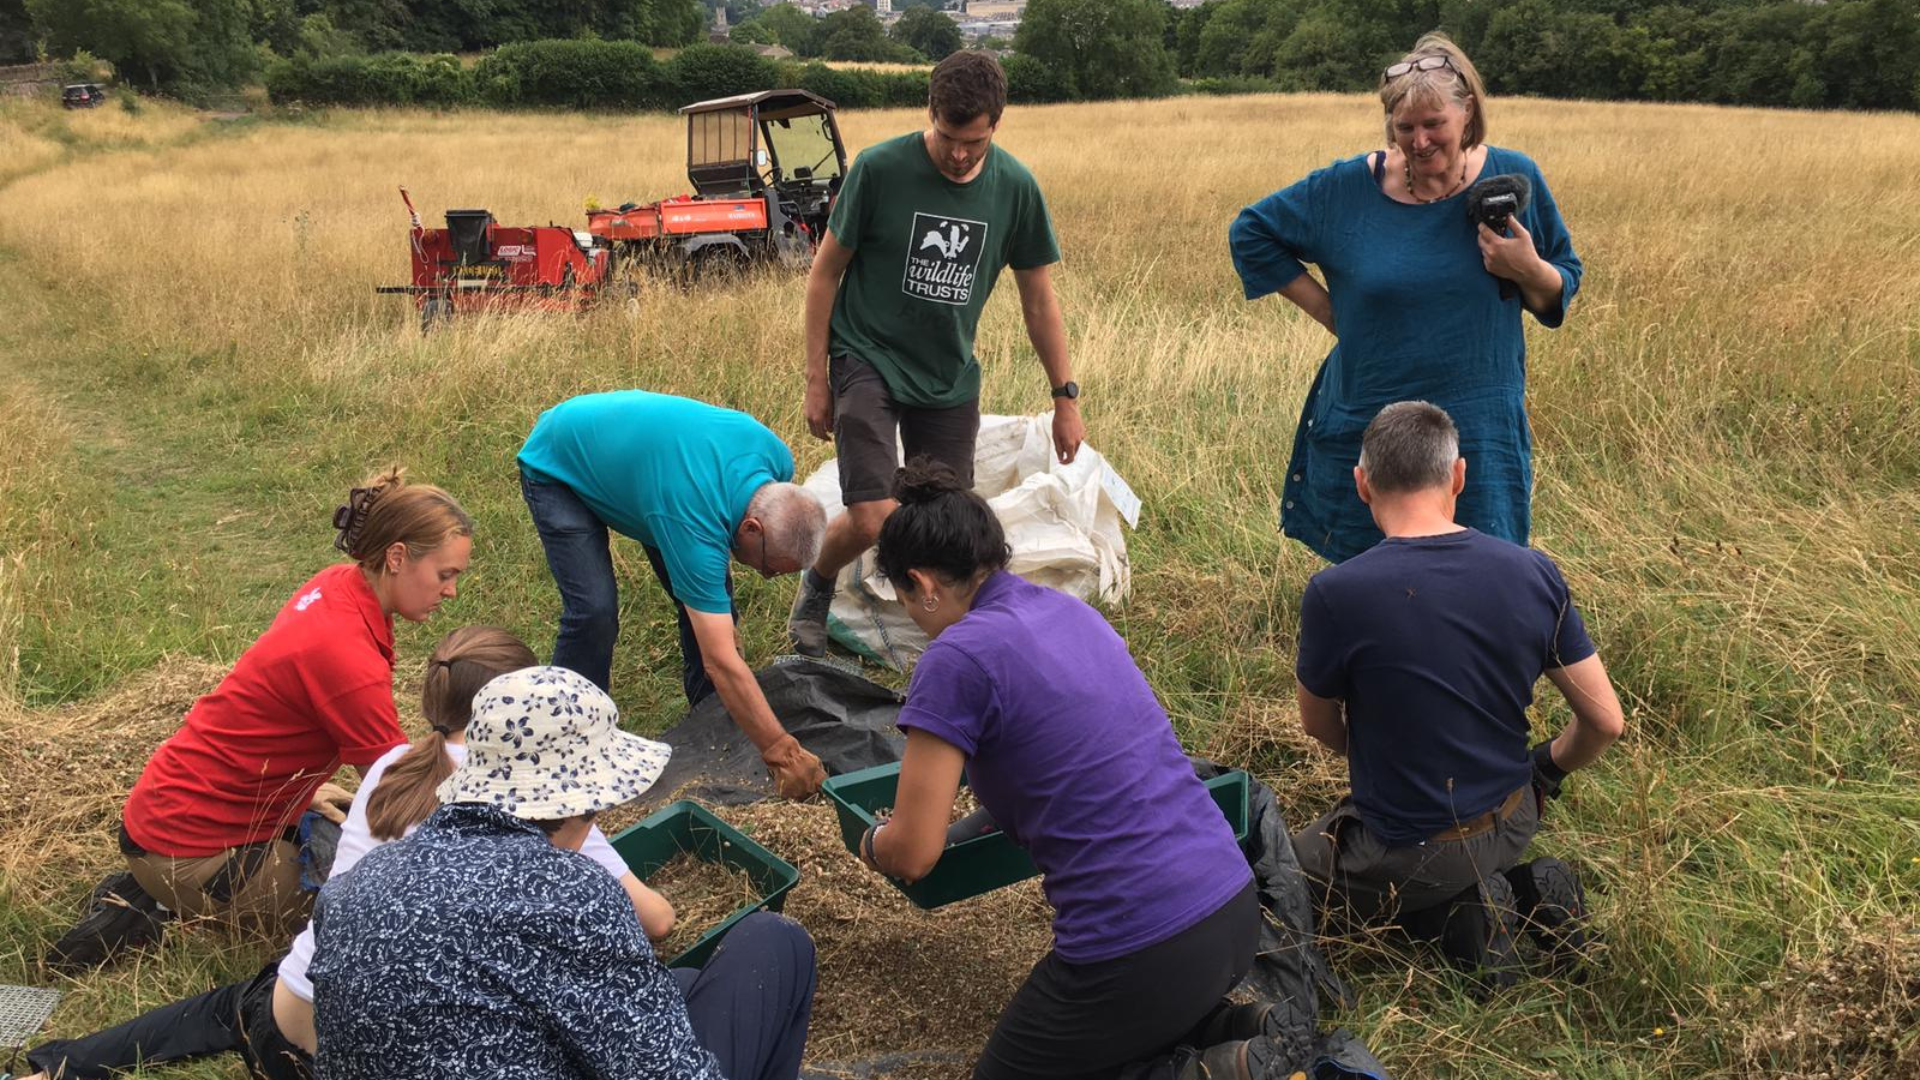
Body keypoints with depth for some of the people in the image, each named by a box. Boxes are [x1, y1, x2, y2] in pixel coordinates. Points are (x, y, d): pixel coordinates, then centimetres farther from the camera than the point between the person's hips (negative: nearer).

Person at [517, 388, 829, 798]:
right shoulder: (695, 524, -42)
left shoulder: (777, 459, -22)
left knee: (709, 598, -2)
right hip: (557, 468, -7)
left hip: (631, 451, 7)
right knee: (594, 610, -22)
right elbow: (722, 662, -41)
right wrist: (782, 753, -40)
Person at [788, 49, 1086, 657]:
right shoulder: (879, 169, -14)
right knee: (872, 520, -16)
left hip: (950, 377, 3)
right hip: (868, 361, -3)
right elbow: (825, 272, -5)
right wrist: (817, 381, -5)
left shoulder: (1015, 188, -5)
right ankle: (816, 587, 17)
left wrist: (1066, 398, 7)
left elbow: (1038, 298, 6)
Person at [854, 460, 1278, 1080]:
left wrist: (870, 844, 14)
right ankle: (1221, 1029, 9)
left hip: (1142, 947, -8)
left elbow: (912, 856, -9)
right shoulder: (1068, 610, 11)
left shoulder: (956, 660, -13)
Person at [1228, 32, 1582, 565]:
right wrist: (1322, 306, 0)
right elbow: (1251, 233, 7)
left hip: (1480, 433, 0)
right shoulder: (1348, 187, -5)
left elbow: (1562, 290, 5)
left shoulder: (1514, 179, -2)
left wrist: (1529, 269, -18)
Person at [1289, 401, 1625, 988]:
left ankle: (1458, 913, 2)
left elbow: (1319, 725, -4)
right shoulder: (1535, 573, -12)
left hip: (1406, 855, -5)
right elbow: (1605, 721, -5)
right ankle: (1524, 891, 8)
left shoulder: (1334, 594, -23)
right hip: (1512, 823, 5)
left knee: (1292, 866, 25)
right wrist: (1546, 769, 17)